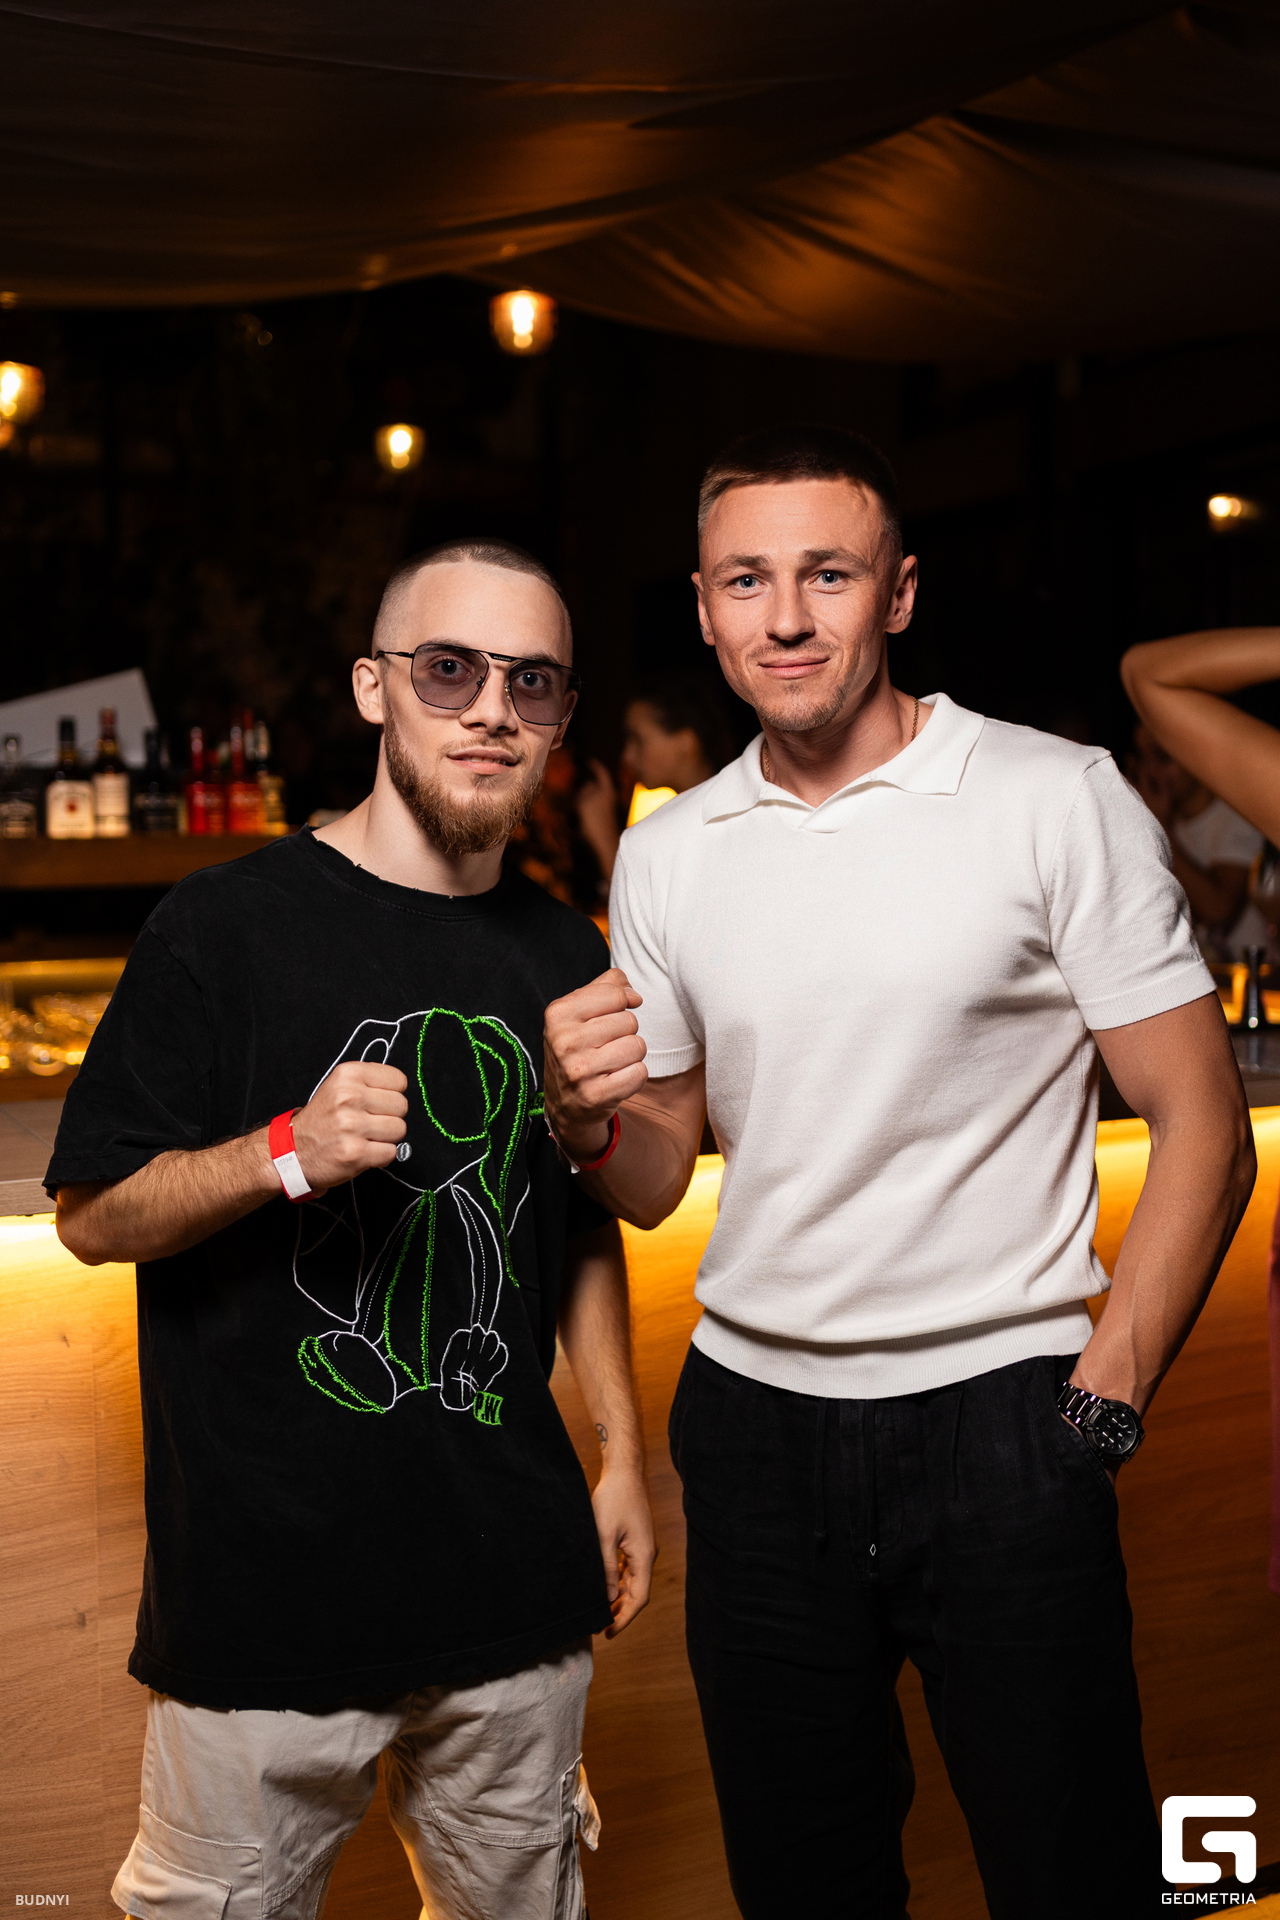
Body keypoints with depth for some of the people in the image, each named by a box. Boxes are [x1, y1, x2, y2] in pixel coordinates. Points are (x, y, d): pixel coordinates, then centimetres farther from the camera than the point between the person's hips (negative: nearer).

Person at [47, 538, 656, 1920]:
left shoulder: (564, 957, 6)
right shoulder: (228, 926, -10)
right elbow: (91, 1212, -8)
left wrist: (622, 1457, 12)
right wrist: (286, 1152, -24)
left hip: (515, 1583, 5)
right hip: (263, 1585, -4)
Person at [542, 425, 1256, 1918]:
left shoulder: (1059, 800, -7)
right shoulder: (665, 855, 5)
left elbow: (1200, 1126, -6)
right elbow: (652, 1186, 10)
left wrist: (1102, 1407, -12)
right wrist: (582, 1119, -11)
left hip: (996, 1417, -3)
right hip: (751, 1424, 4)